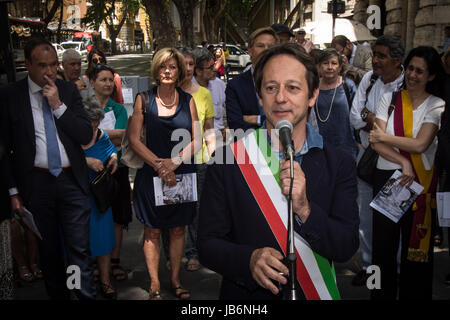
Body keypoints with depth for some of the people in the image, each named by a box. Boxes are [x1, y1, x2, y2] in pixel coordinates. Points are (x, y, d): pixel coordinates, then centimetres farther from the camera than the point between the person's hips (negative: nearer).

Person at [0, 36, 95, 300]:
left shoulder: (69, 91, 3)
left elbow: (86, 135, -3)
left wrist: (58, 105, -12)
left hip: (72, 181, 1)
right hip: (36, 184, 0)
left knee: (80, 249, 1)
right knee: (48, 250, 13)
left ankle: (87, 295, 11)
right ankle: (58, 294, 28)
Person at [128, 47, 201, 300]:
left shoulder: (188, 100, 3)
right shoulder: (145, 99, -1)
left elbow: (197, 141, 1)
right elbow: (134, 139, -4)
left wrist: (175, 161, -13)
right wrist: (158, 164, -14)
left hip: (183, 174, 2)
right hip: (152, 175, -1)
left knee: (178, 229, 11)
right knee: (152, 231, 5)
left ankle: (175, 279, 27)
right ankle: (154, 285, 18)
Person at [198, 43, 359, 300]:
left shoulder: (340, 164, -9)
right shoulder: (227, 160, -13)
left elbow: (347, 248, -13)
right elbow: (208, 244, -11)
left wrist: (304, 209, -28)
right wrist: (249, 259, -29)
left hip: (314, 292, 2)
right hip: (246, 294, -1)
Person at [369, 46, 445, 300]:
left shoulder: (436, 105, 1)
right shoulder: (390, 99, 6)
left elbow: (420, 144, -14)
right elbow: (375, 142, -4)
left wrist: (384, 137, -6)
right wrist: (403, 162, -14)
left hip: (420, 182, -2)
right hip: (386, 177, 2)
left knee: (417, 246, 5)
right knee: (383, 243, 6)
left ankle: (413, 294, 21)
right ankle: (383, 294, 20)